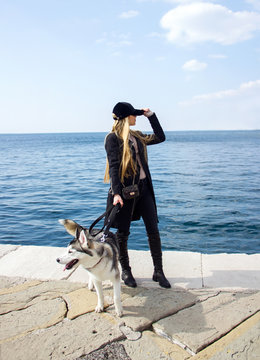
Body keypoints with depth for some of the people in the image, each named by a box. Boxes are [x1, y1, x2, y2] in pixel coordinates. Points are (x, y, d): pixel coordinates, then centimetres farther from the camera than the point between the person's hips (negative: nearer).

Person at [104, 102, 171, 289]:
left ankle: (158, 272, 16)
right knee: (123, 232, 6)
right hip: (125, 190, -6)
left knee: (153, 229, 4)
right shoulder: (113, 138, -6)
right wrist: (116, 193, -21)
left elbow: (160, 137, 21)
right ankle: (126, 271, 25)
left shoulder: (137, 136, 14)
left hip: (143, 187, 6)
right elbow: (113, 166, -13)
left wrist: (151, 115, 16)